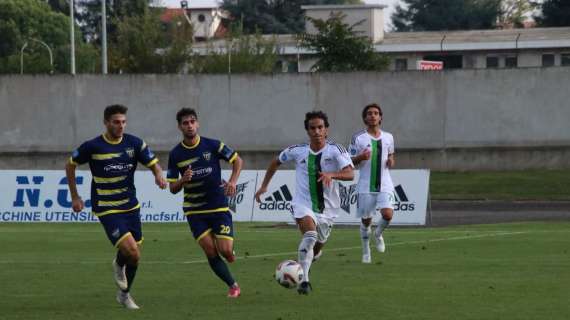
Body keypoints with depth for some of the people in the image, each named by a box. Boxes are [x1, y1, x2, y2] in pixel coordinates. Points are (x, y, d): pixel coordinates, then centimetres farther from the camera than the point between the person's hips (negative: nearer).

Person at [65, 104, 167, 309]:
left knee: (135, 257, 10)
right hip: (107, 210, -4)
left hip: (131, 206, 4)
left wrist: (159, 175, -23)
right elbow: (71, 165, 5)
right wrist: (75, 197, 5)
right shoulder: (93, 146, -9)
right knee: (132, 252, -19)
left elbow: (154, 164, 1)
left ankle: (124, 294, 33)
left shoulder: (134, 143, -2)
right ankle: (119, 265, 17)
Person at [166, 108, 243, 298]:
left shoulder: (212, 145, -6)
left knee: (225, 251, -11)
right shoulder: (175, 154, -2)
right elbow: (173, 188, 2)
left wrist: (232, 182, -11)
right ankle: (233, 286, 7)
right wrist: (183, 180, -21)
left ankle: (230, 251, 27)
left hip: (219, 206, -1)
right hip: (194, 210, 1)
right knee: (210, 252, -9)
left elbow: (237, 160, 6)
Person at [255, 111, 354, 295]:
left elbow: (350, 174, -23)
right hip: (303, 204, -2)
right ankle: (304, 281, -33)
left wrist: (331, 174, -42)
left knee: (317, 248, 15)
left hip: (328, 207, 2)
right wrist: (264, 186, 14)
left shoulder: (335, 150, -9)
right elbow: (276, 162, 17)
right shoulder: (297, 151, -2)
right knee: (310, 235, -30)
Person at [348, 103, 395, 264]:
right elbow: (349, 162, 2)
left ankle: (378, 234, 14)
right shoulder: (358, 138, -2)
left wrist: (391, 161, 1)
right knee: (366, 220, 5)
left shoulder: (388, 137, 8)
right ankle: (366, 251, 26)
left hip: (384, 184, 1)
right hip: (365, 186, -1)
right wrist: (360, 157, -19)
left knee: (388, 214, -19)